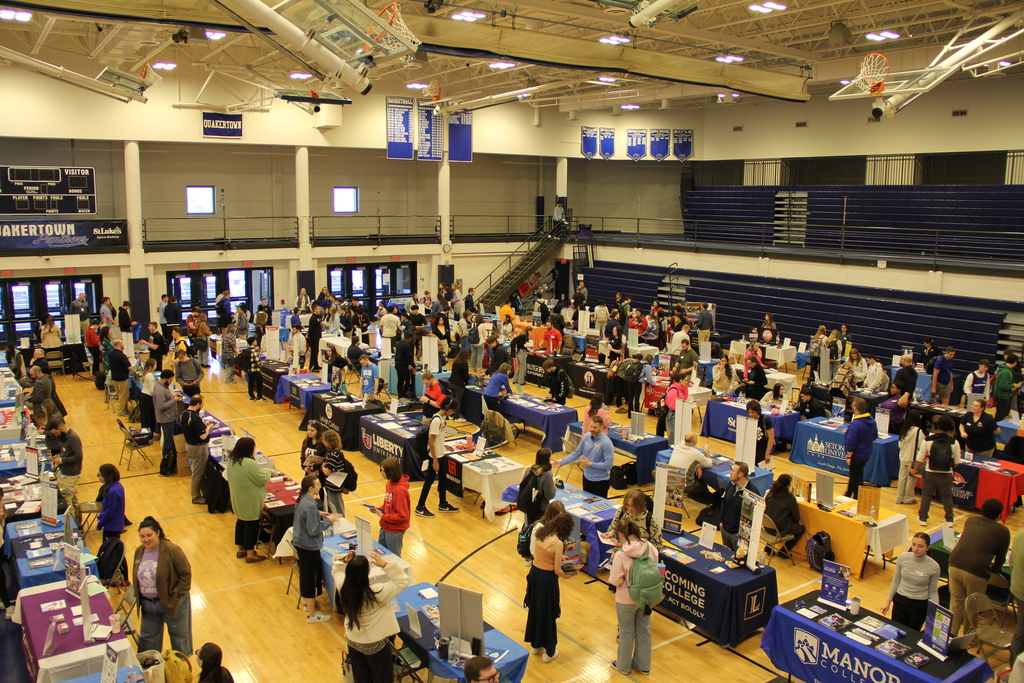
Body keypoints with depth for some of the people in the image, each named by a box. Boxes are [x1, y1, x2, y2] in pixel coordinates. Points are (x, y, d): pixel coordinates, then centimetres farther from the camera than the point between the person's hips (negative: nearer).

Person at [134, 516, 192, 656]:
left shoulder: (171, 550, -21)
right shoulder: (139, 551, -1)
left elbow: (185, 573, -17)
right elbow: (136, 577, 11)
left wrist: (177, 595, -19)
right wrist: (138, 599, 7)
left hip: (172, 604, -5)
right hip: (147, 605, 5)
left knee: (179, 636, 14)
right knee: (147, 638, 22)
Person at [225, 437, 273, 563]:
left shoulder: (232, 460, -1)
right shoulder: (250, 463, -29)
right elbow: (263, 479, -21)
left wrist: (260, 471, 10)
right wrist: (267, 472, -2)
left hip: (238, 499, 8)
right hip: (251, 501, -8)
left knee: (241, 522, 21)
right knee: (251, 525, 4)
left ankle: (241, 549, 34)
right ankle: (250, 554, 14)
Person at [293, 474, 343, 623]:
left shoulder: (302, 499, 0)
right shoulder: (310, 505, -29)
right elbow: (314, 530, -25)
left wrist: (318, 514, 6)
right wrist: (329, 520, -16)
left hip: (299, 542, 10)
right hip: (309, 546, -10)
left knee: (306, 576, 25)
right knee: (311, 578, 4)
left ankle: (309, 603, 44)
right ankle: (311, 615, 16)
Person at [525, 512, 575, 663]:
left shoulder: (541, 534, -4)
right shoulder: (558, 543, -24)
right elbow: (557, 571, -18)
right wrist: (566, 575, 3)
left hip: (534, 573, 7)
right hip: (547, 578, -7)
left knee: (534, 609, 22)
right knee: (548, 614, 11)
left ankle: (535, 645, 41)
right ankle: (549, 652, 26)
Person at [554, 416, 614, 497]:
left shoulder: (606, 443, -21)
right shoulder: (586, 437, -4)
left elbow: (609, 464, -21)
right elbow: (576, 453, 4)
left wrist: (591, 464, -21)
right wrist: (561, 462, -4)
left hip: (600, 481, -6)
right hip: (586, 477, 6)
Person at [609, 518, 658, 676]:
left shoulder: (620, 555, -28)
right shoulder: (650, 547, -15)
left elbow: (615, 581, -21)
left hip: (626, 600, -4)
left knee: (626, 633, 17)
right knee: (644, 630, 22)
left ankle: (623, 666, 37)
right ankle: (643, 665, 39)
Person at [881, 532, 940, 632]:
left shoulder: (933, 567, -14)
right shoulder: (903, 558, -10)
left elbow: (933, 592, -2)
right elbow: (896, 581, 3)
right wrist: (888, 601, 7)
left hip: (920, 605, -2)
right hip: (900, 601, 2)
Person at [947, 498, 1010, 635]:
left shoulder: (971, 520, 16)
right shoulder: (1003, 531, 5)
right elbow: (1001, 557, 12)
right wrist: (994, 571, 32)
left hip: (955, 565, 3)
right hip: (976, 572, -3)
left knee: (956, 602, 19)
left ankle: (951, 634, 26)